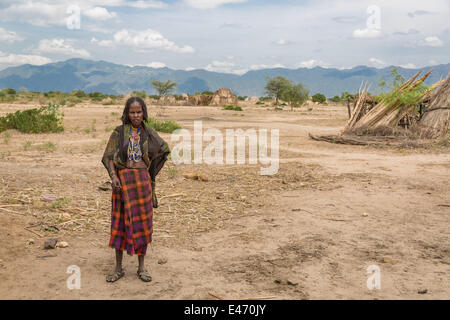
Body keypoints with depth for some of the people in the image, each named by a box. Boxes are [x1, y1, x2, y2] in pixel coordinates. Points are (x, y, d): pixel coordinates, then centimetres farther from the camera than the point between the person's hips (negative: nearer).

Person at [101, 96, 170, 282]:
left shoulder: (148, 134, 6)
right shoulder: (119, 132, 1)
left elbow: (165, 149, 21)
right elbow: (108, 157, -4)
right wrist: (113, 176, -19)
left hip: (142, 180, 1)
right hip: (123, 180, -1)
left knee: (142, 222, 5)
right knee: (121, 222, 4)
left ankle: (141, 267, 16)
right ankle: (118, 268, 14)